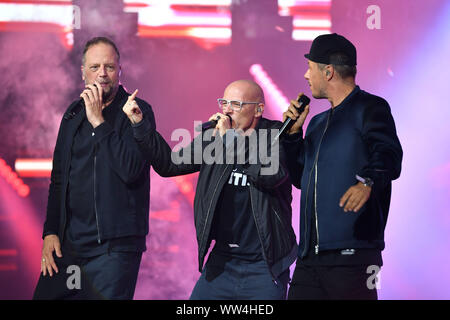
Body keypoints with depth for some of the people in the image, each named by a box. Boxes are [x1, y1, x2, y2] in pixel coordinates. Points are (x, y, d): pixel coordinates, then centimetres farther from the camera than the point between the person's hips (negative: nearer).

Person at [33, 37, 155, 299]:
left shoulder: (137, 111, -5)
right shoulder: (74, 114, 13)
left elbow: (131, 170, -20)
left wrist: (99, 121, -17)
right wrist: (50, 231, 9)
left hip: (115, 248, -6)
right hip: (69, 243, 6)